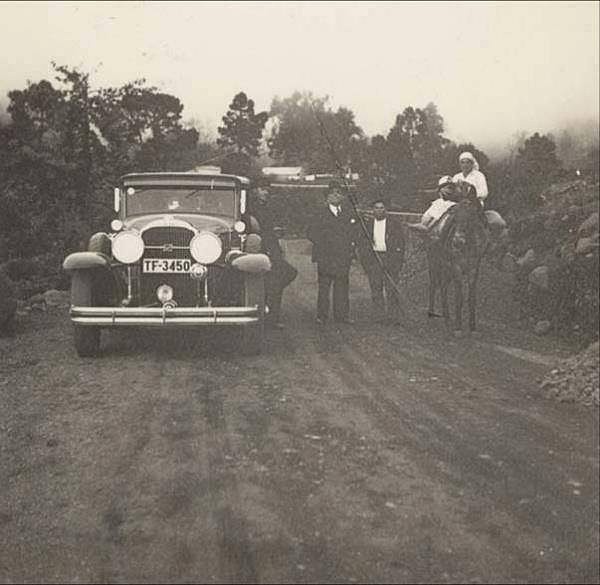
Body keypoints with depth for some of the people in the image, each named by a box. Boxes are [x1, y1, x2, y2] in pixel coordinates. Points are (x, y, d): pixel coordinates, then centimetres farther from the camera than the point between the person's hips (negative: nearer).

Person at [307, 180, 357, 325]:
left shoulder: (346, 213, 12)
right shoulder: (322, 214, -2)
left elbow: (353, 230, 20)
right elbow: (312, 233, -3)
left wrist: (351, 245, 7)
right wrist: (323, 245, -8)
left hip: (343, 257, 4)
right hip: (326, 257, -4)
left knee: (342, 286, 7)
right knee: (324, 286, 0)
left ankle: (342, 315, 14)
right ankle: (322, 316, 7)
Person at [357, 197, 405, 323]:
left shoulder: (394, 224, 4)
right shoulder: (367, 224, 11)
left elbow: (401, 242, 3)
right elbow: (362, 243, 14)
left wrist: (396, 259, -6)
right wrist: (365, 258, 2)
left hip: (390, 258, -3)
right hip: (373, 258, 3)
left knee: (391, 288, -6)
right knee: (375, 289, 3)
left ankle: (394, 317, 0)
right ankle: (379, 317, 9)